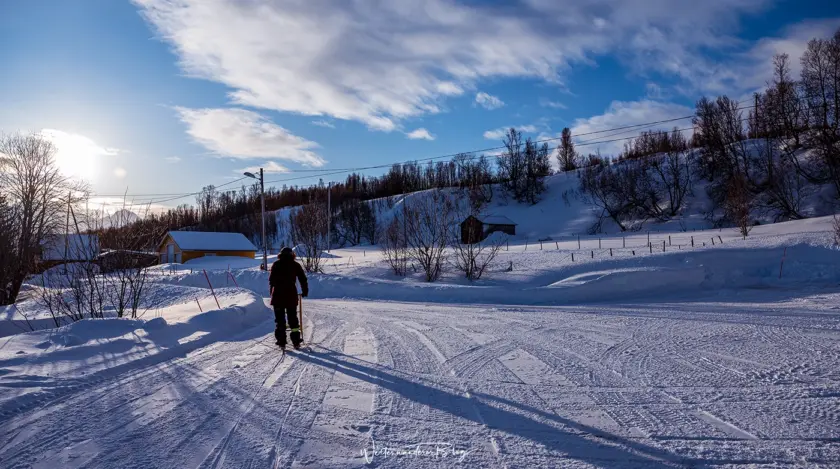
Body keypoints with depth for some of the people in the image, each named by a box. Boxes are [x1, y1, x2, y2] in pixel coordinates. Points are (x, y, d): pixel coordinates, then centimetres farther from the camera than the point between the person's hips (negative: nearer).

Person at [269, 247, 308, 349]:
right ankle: (296, 341, 9)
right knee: (293, 318, 10)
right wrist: (305, 291, 20)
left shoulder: (276, 265, 5)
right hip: (291, 295, 0)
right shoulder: (295, 265, 5)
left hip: (278, 295, 0)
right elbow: (303, 279, 8)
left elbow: (271, 280, 5)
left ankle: (281, 342, 1)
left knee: (280, 319, 5)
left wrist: (272, 292, 16)